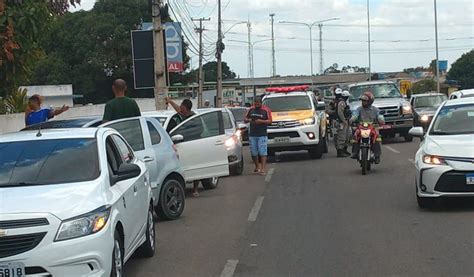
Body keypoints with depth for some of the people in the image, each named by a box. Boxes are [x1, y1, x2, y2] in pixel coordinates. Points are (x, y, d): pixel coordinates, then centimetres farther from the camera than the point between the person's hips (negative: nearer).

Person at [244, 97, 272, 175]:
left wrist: (261, 121, -17)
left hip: (262, 135, -4)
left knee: (262, 151, -10)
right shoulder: (251, 109, 11)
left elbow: (270, 121, -3)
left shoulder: (266, 110, 0)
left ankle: (263, 169, -12)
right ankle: (257, 166, 22)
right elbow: (245, 119, 16)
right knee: (253, 152, 7)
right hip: (252, 134, 4)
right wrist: (248, 120, -7)